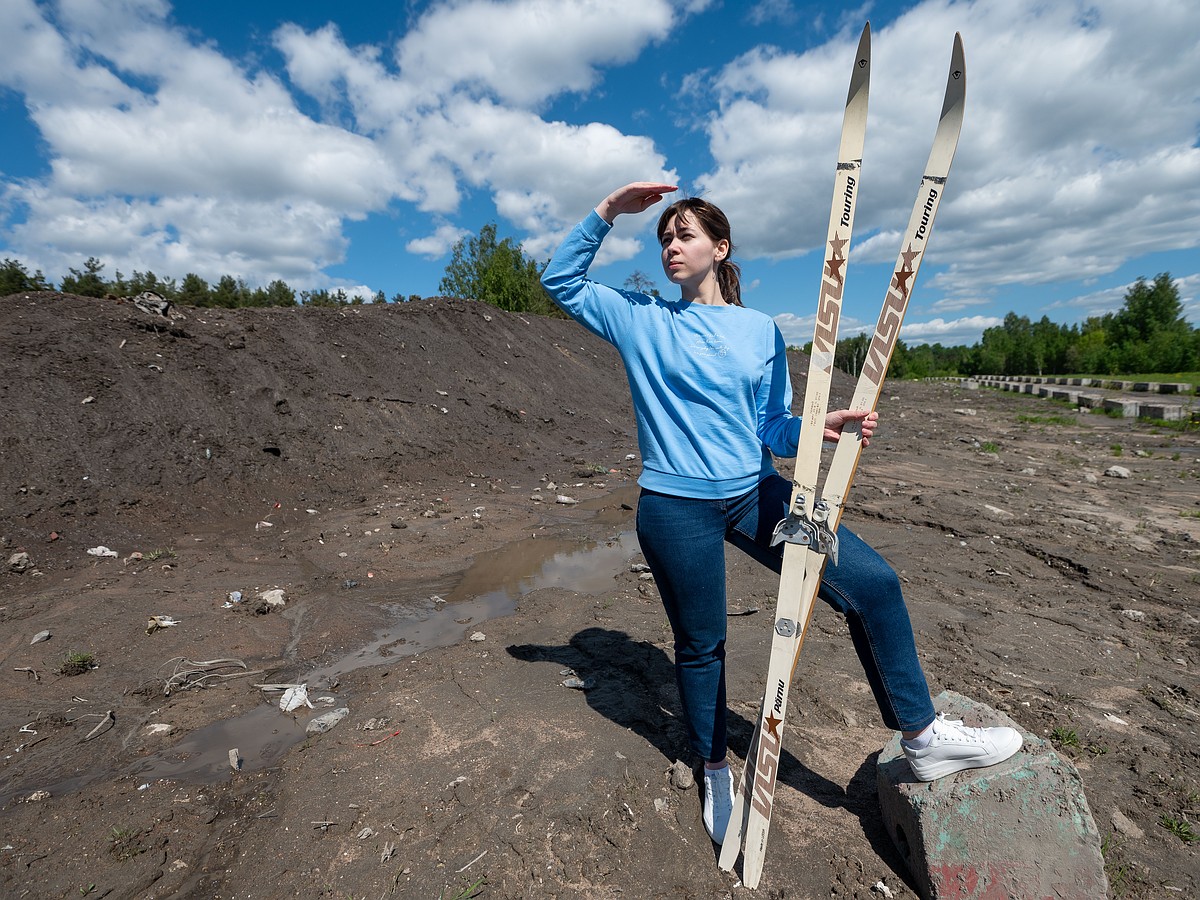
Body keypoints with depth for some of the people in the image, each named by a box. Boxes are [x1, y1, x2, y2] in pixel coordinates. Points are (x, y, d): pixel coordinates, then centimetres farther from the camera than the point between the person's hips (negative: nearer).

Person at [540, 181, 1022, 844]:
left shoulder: (760, 329, 7)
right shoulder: (641, 320, 3)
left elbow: (771, 429, 8)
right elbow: (560, 279, 4)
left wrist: (820, 425, -12)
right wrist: (607, 212, -5)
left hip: (755, 492, 3)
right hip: (676, 508, -2)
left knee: (873, 583, -8)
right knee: (700, 645, 11)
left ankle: (921, 737, 16)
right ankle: (717, 772, 39)